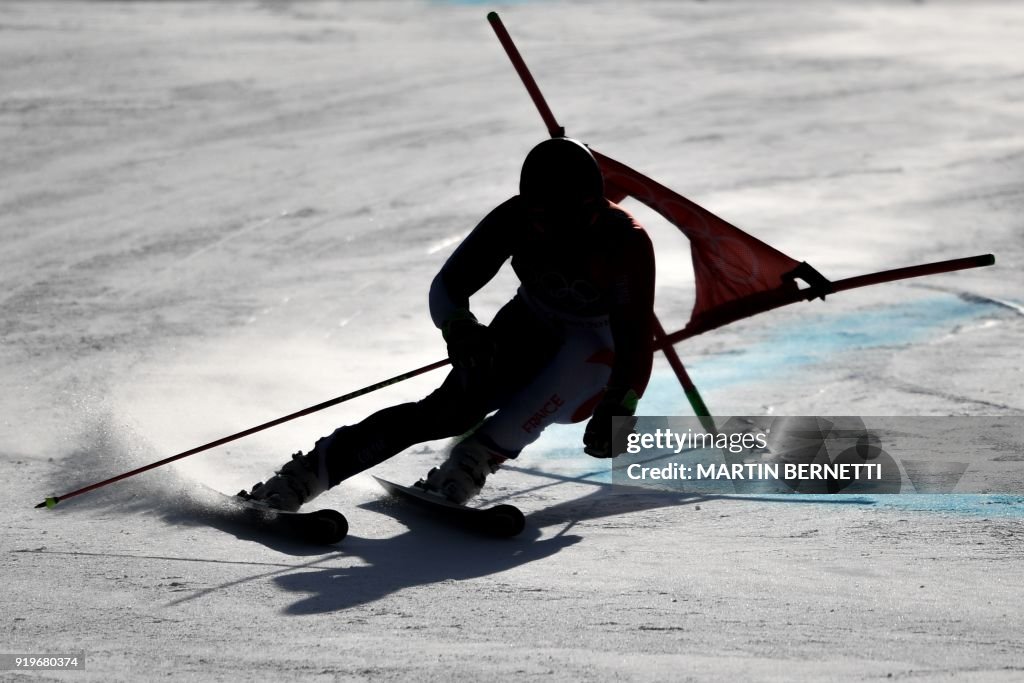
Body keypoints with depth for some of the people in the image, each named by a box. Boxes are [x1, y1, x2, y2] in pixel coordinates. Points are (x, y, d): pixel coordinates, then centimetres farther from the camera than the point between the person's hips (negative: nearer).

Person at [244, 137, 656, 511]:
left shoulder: (627, 243, -28)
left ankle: (476, 460, -35)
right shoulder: (515, 220, -21)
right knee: (454, 408, -26)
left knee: (583, 349, -39)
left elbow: (637, 338, -31)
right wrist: (458, 327, -43)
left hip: (590, 375, -2)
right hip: (526, 341, 2)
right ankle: (312, 471, -28)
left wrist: (619, 408, -47)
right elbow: (448, 286, -20)